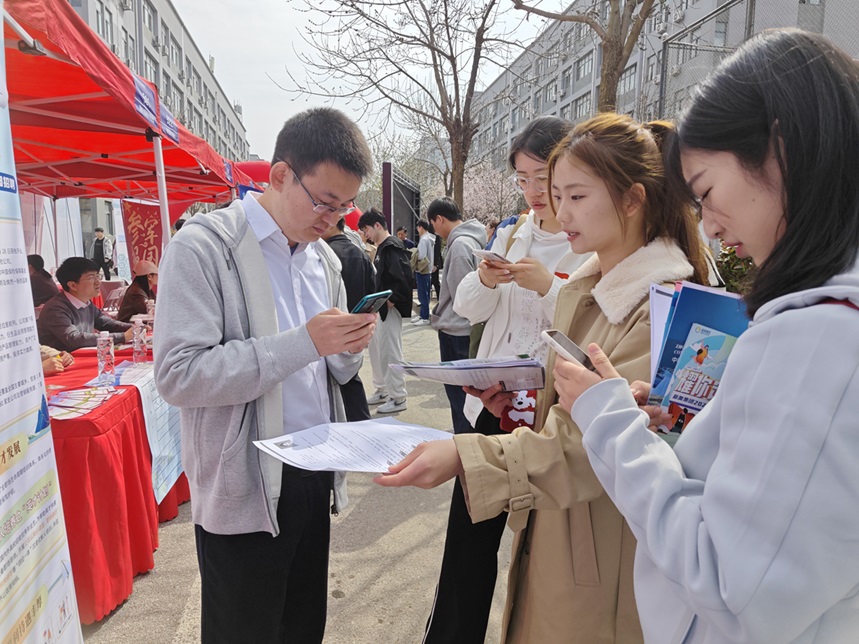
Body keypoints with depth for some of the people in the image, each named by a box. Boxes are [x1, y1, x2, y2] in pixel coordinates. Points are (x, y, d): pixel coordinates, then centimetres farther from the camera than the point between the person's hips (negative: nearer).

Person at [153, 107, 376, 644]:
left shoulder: (324, 258, 9)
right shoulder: (205, 246, -12)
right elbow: (178, 375, -19)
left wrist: (349, 348, -8)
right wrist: (304, 342, -24)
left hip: (315, 476, 6)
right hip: (244, 488, -6)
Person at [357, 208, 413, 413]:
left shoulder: (392, 247, -16)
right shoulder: (383, 248, 15)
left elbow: (405, 278, -25)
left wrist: (391, 301, -20)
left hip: (390, 309, -10)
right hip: (380, 309, 10)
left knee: (390, 352, -2)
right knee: (378, 349, 18)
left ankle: (398, 397, 9)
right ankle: (384, 390, 31)